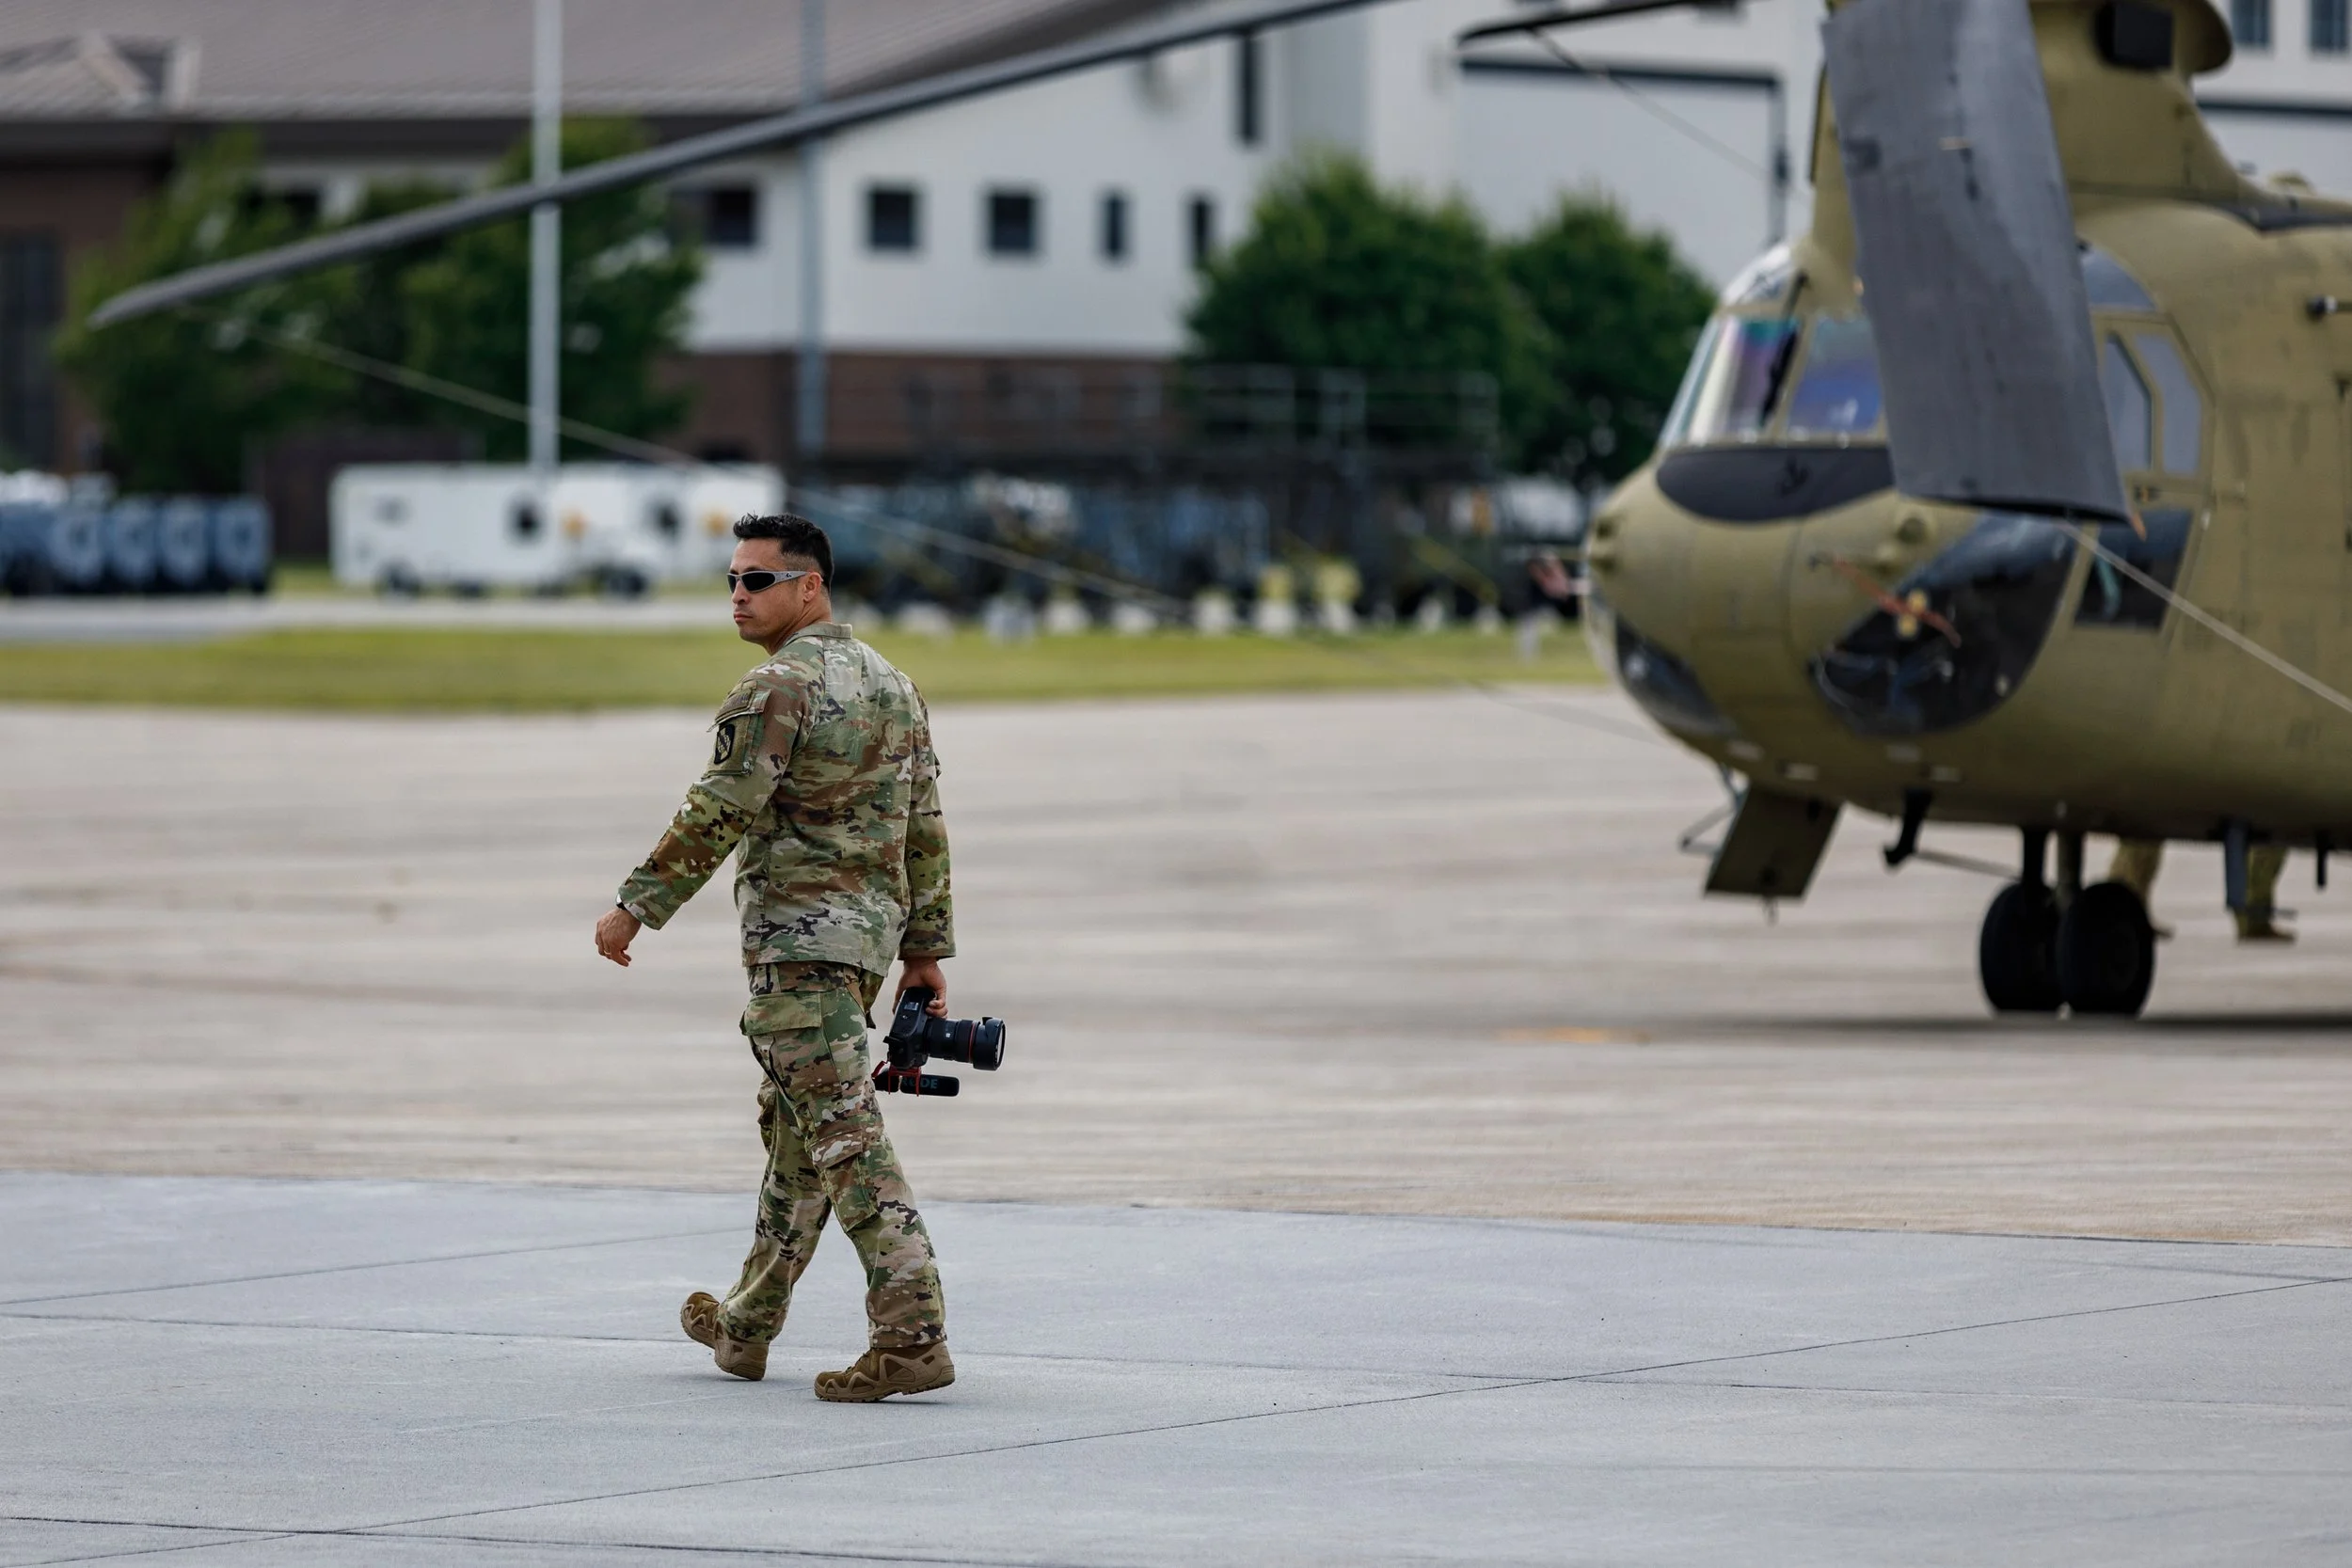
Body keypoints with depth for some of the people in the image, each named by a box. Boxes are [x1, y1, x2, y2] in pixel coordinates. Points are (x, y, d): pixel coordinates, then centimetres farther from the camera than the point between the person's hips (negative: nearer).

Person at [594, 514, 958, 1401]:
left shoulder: (778, 689, -14)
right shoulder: (891, 684, 14)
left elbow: (717, 817, -17)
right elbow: (924, 829, 16)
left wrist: (636, 908, -8)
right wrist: (927, 950, 19)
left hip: (798, 936, -9)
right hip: (871, 928, 9)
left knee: (845, 1137, -13)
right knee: (795, 1131, 19)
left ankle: (911, 1335, -21)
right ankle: (745, 1329, 30)